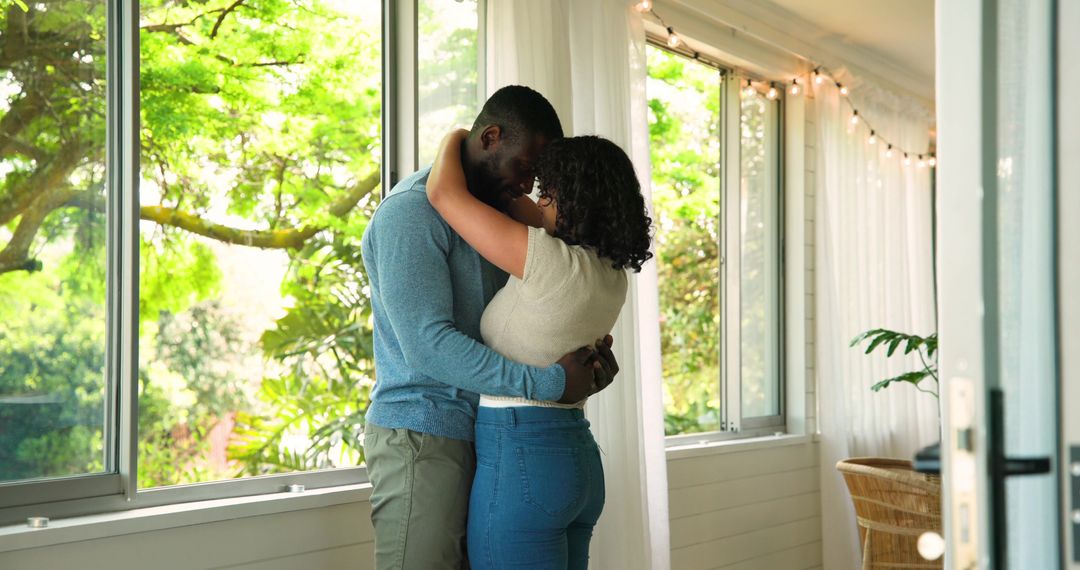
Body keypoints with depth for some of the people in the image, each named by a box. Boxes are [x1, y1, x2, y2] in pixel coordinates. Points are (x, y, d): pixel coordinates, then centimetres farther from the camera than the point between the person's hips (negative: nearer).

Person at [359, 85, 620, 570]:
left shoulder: (495, 215, 15)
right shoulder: (411, 212, -14)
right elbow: (428, 344, -23)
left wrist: (587, 356, -1)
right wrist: (550, 383, -23)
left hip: (481, 435, 8)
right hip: (422, 437, -8)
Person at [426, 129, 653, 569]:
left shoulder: (553, 264, -18)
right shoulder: (611, 274, 6)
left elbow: (443, 192, -12)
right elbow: (541, 224, 26)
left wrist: (455, 140, 8)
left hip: (519, 461, -8)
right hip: (577, 457, 9)